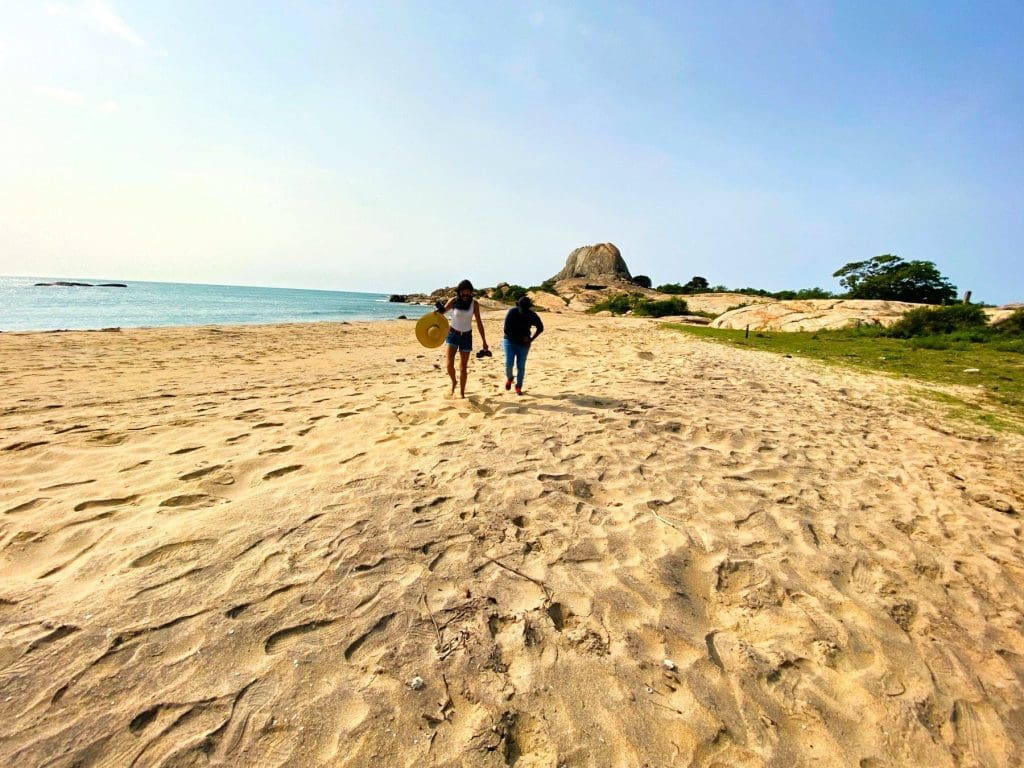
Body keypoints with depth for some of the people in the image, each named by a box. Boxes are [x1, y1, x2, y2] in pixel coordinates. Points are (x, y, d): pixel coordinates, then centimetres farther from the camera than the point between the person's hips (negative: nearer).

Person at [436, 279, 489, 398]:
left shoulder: (474, 303, -8)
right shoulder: (453, 301, -9)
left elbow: (479, 323, -2)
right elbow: (441, 312, -3)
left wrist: (484, 341, -2)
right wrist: (438, 310, -29)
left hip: (467, 336, 1)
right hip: (452, 334, 0)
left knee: (463, 368, 4)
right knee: (449, 364, -17)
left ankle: (462, 393, 20)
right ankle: (453, 382, 15)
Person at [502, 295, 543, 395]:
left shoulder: (532, 315, -11)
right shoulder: (512, 313, -16)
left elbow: (540, 328, 4)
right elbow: (506, 330, -17)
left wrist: (531, 339, -6)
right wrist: (521, 337, -20)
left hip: (524, 344, 1)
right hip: (510, 341, -1)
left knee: (521, 366, 1)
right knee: (508, 363, -10)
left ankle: (518, 387, 17)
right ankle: (509, 378, 22)